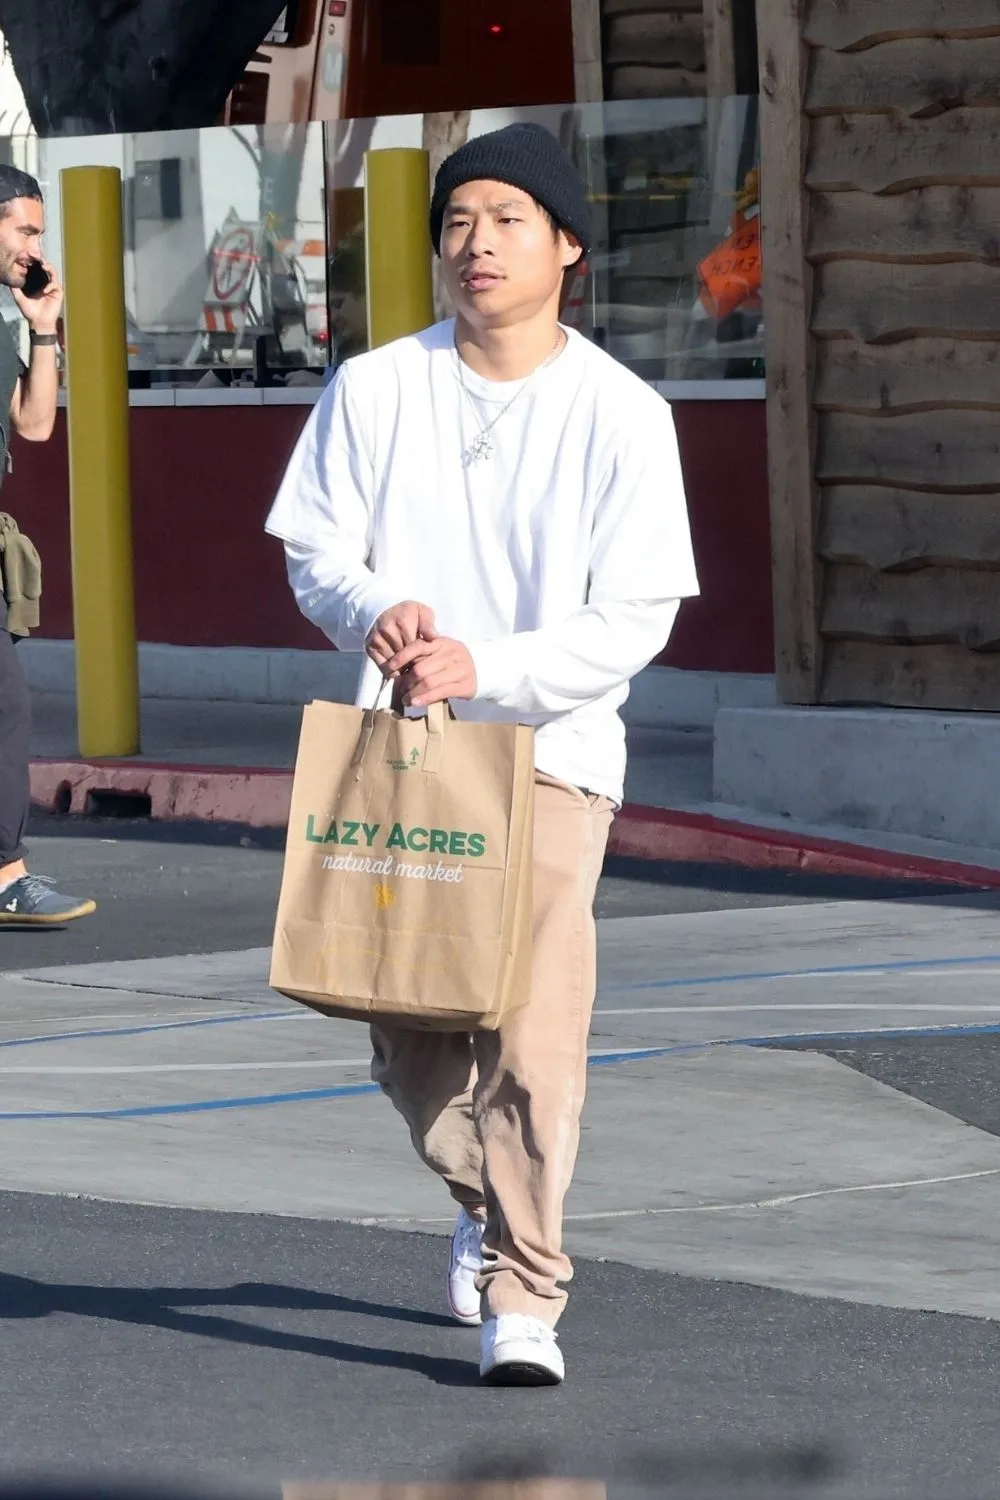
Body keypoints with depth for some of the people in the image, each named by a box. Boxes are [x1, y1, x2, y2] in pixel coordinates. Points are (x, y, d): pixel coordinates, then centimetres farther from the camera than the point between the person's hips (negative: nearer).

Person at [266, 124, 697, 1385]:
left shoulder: (621, 415, -4)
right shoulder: (373, 390, 4)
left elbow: (634, 620, -6)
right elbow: (316, 555, 5)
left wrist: (483, 666, -19)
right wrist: (379, 613, -17)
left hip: (550, 752, -3)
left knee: (533, 1035, -13)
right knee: (408, 1041, 7)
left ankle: (522, 1299, -6)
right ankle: (484, 1200, 37)